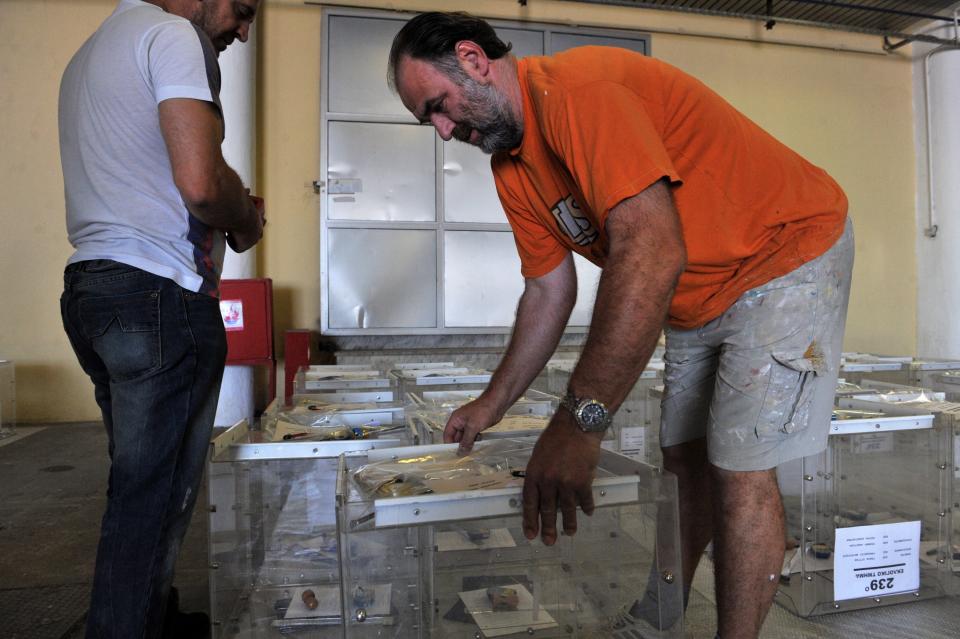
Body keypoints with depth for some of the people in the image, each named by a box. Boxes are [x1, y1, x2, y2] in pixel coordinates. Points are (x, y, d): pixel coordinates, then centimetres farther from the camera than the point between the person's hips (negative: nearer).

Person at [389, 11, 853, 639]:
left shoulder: (577, 87, -27)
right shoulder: (512, 170, 1)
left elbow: (653, 253, -38)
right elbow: (549, 293, 6)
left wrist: (581, 420, -39)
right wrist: (491, 405, 7)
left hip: (788, 253, -8)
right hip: (695, 298, 8)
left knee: (739, 467, -9)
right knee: (683, 454, 12)